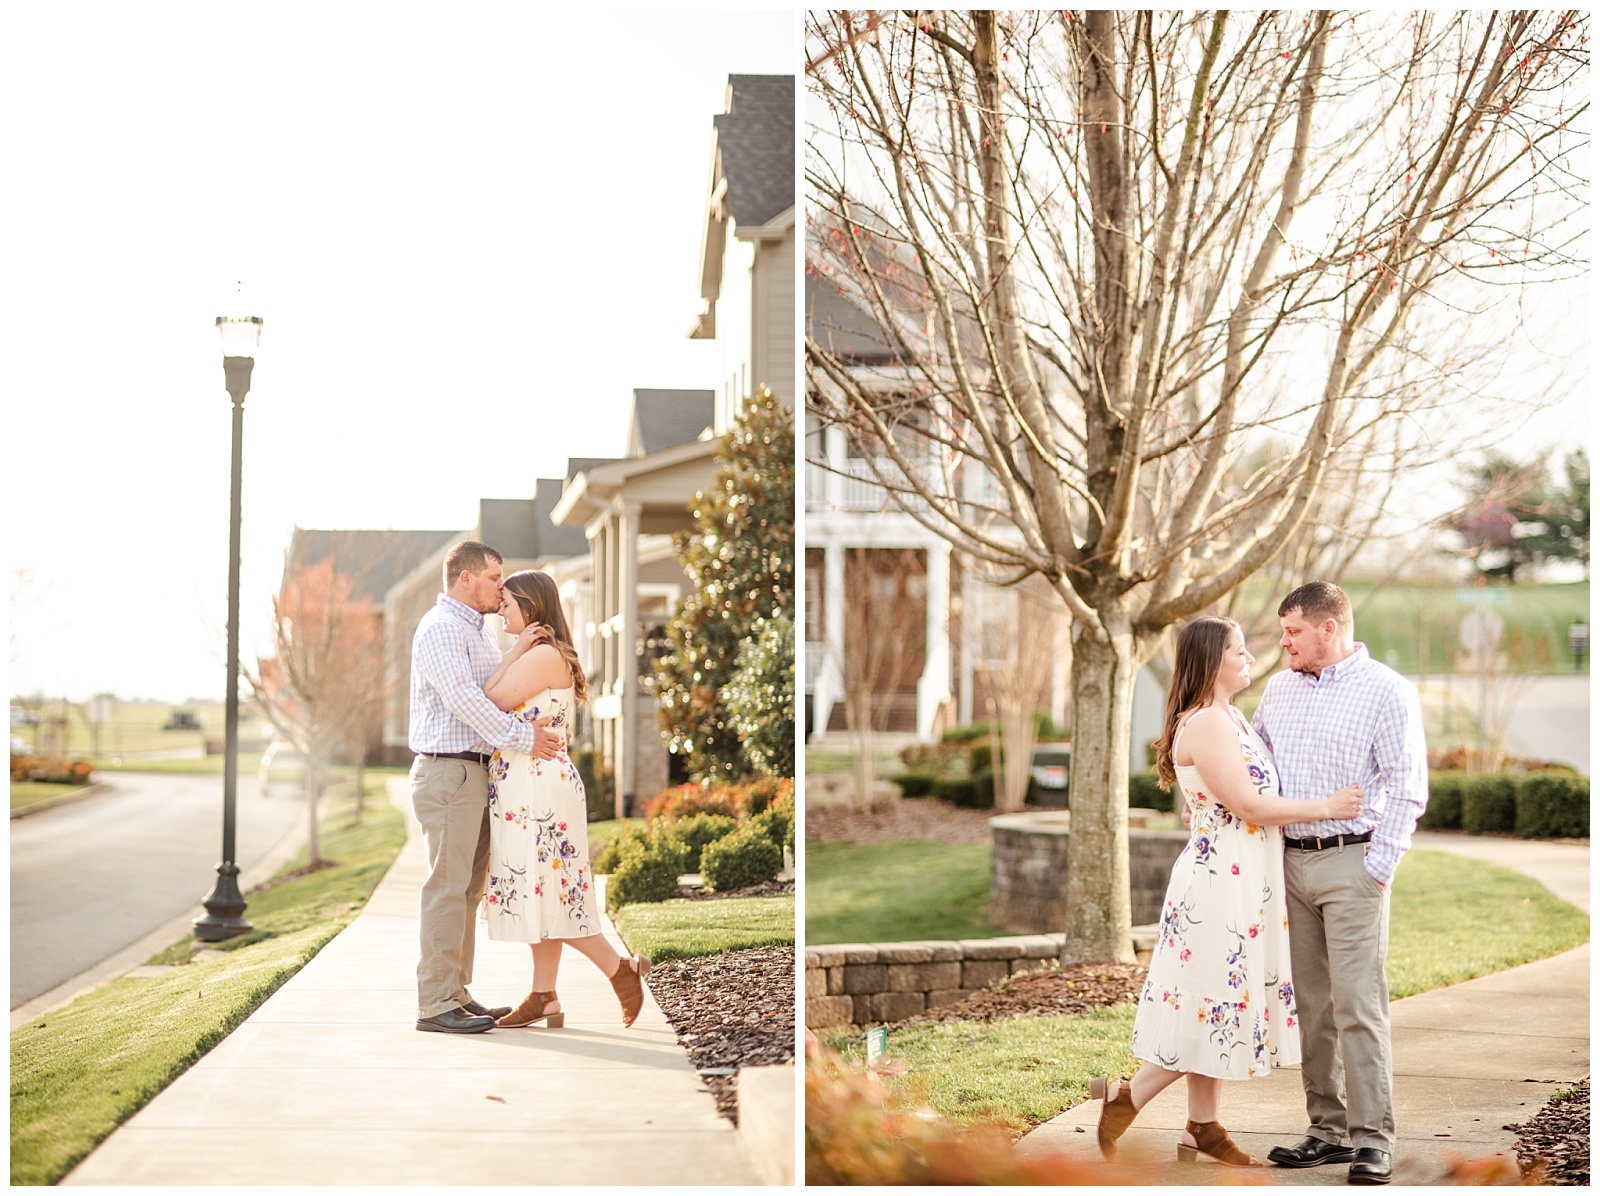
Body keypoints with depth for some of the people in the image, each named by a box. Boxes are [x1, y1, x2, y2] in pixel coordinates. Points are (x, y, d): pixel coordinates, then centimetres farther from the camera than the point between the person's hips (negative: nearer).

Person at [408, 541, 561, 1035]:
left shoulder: (481, 633, 21)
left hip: (477, 770, 10)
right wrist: (522, 738, -21)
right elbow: (463, 698, -21)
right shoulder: (439, 628, -11)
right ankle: (435, 1004, -10)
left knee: (469, 887, 10)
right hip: (448, 770, -10)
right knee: (447, 886, -10)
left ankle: (456, 994, 15)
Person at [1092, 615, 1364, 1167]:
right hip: (1220, 879, -10)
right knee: (1213, 1003, -6)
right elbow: (1247, 805, -18)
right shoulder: (1204, 724, -16)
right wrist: (1324, 806, -12)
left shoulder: (1231, 719, 16)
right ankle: (1124, 1098, 5)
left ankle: (1202, 1128, 15)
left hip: (1245, 881, 10)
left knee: (1218, 1010, 11)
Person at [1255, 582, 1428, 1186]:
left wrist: (1379, 867, -13)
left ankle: (1372, 1136, -5)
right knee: (1311, 1004, 7)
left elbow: (1407, 787, -8)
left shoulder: (1385, 690, -4)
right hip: (1290, 862, 6)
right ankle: (1328, 1128, 14)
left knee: (1357, 1003, -9)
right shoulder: (1279, 689, 14)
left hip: (1351, 864, -6)